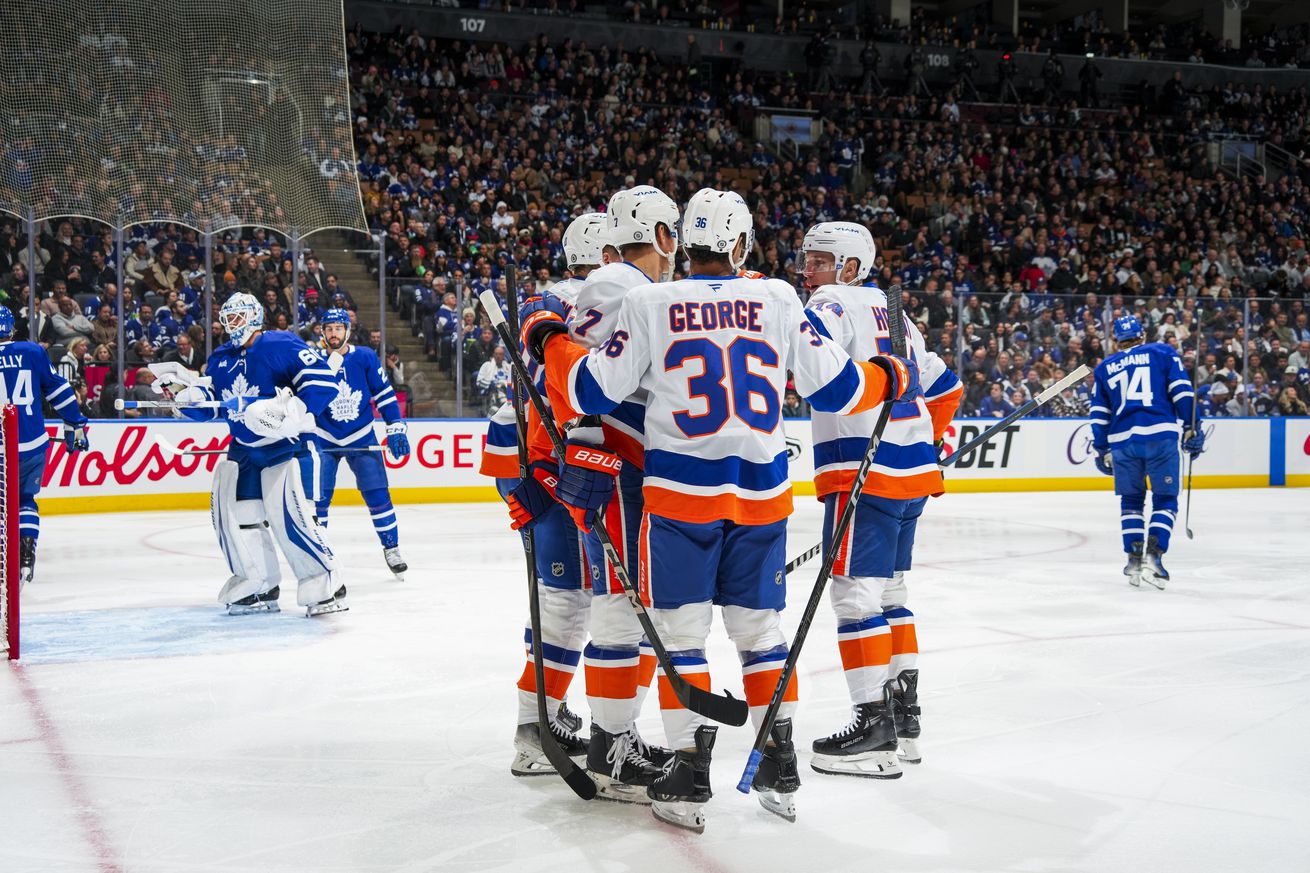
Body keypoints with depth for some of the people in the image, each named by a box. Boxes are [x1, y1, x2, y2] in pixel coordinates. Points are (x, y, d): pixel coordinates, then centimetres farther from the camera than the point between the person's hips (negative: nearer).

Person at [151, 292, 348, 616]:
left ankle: (327, 586, -9)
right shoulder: (220, 359, 13)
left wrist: (294, 412, -29)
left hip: (284, 444, -8)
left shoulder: (282, 345, -11)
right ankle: (259, 588, 18)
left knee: (289, 516, -18)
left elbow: (324, 380, -19)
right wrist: (181, 389, -3)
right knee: (231, 512, 6)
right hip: (242, 449, 8)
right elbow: (207, 407, 15)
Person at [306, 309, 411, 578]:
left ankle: (392, 549, 12)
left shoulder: (365, 358, -7)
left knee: (377, 494, -1)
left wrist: (396, 429, -4)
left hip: (361, 438, 0)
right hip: (323, 439, 0)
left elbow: (384, 394, -2)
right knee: (316, 497, -7)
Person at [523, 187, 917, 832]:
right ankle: (779, 767, 19)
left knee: (681, 632, 6)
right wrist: (890, 378, 25)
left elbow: (591, 392, -3)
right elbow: (834, 387, 4)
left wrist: (546, 336, 14)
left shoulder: (649, 304, -3)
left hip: (681, 493, -2)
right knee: (759, 627, 14)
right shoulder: (777, 300, 2)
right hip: (762, 493, 2)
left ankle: (689, 774, 5)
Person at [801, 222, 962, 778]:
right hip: (914, 470, 9)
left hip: (865, 472, -9)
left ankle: (875, 726, -6)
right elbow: (946, 388, 27)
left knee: (856, 592, -7)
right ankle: (904, 717, 22)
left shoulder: (837, 301, -4)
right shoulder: (892, 314, 22)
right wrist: (925, 444, 32)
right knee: (888, 591, 16)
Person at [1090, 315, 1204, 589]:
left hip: (1123, 441, 2)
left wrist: (1102, 451, 22)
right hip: (1161, 436, -2)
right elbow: (1182, 391, 2)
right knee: (1165, 500, 8)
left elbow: (1099, 414, 16)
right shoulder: (1163, 352, 13)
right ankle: (1153, 555, -9)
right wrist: (1191, 428, 4)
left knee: (1131, 500, 18)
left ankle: (1134, 557, 10)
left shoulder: (1104, 368, 19)